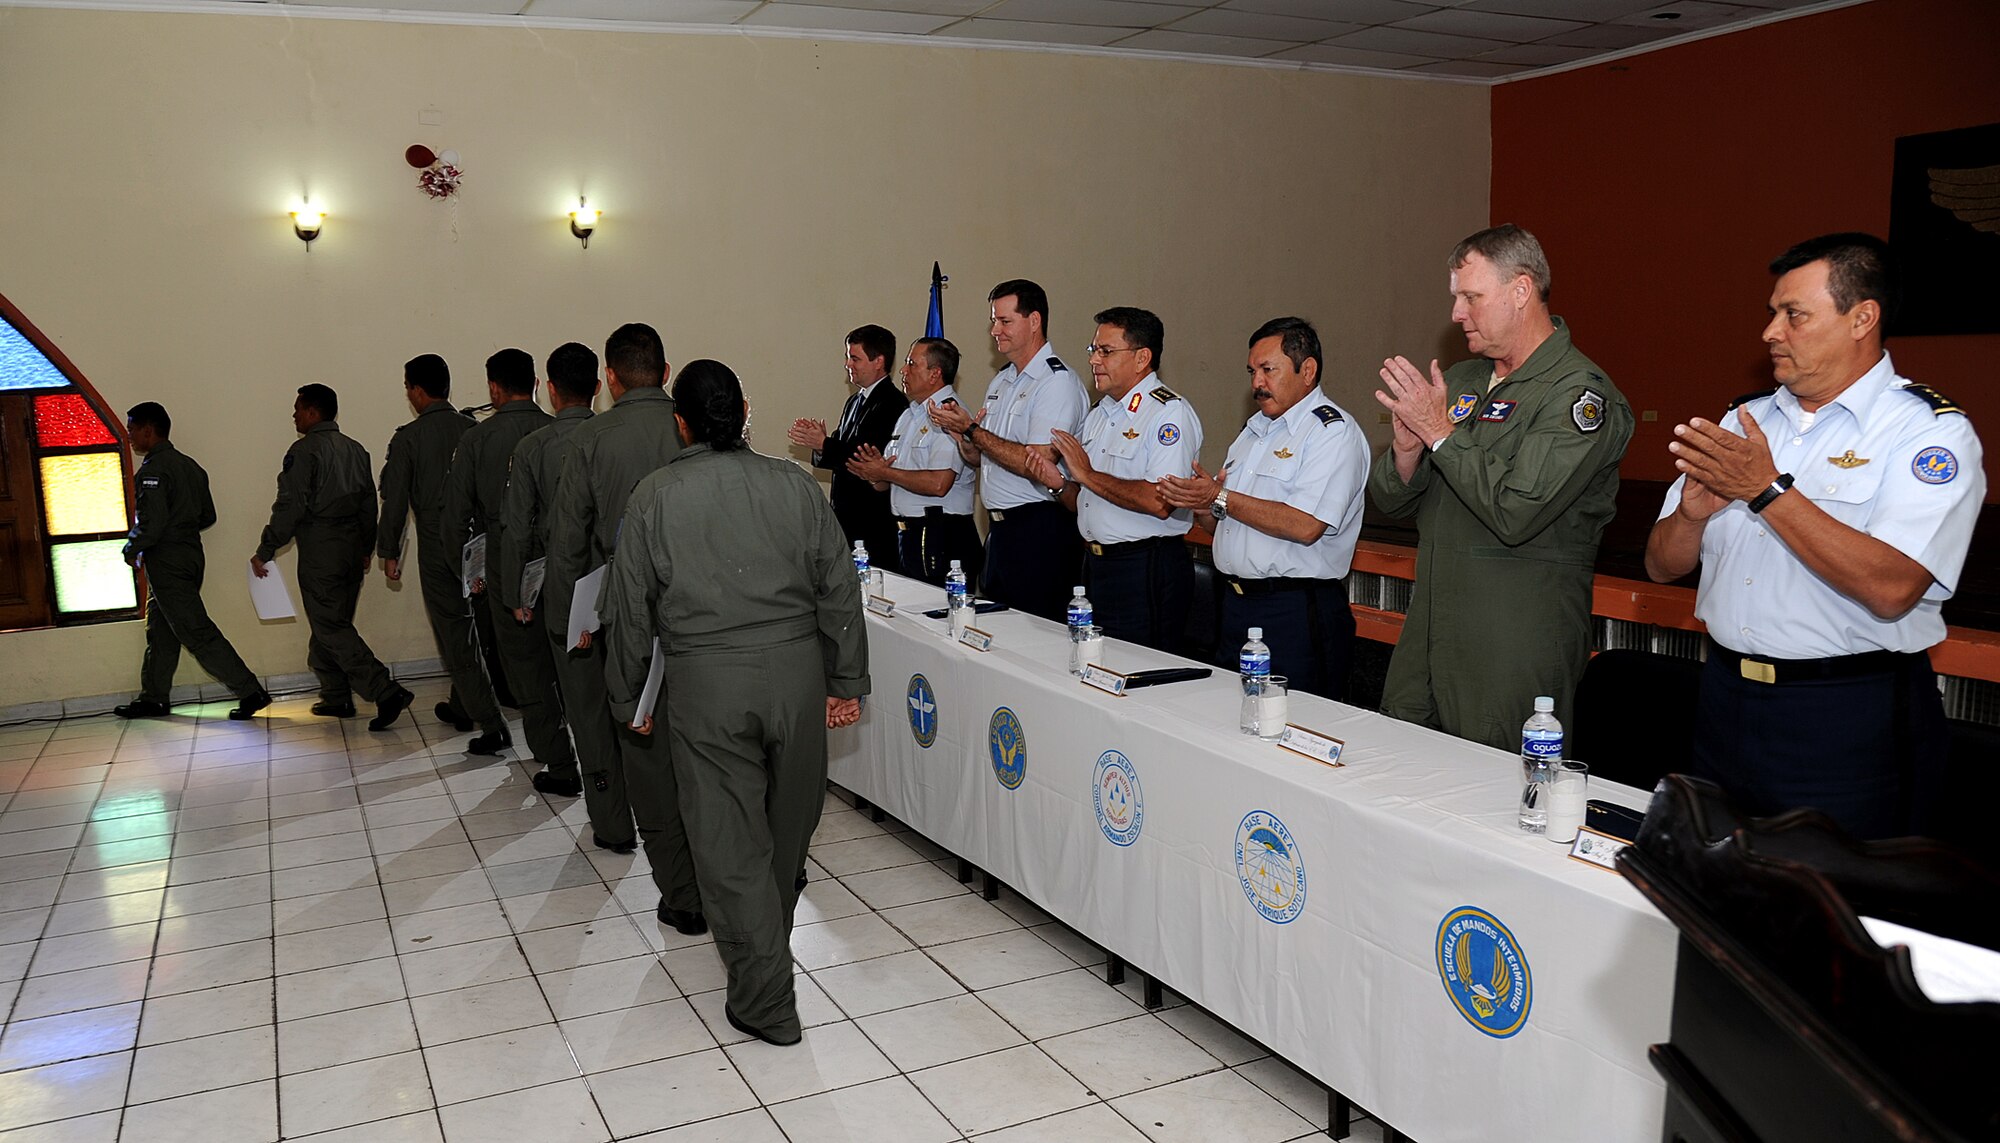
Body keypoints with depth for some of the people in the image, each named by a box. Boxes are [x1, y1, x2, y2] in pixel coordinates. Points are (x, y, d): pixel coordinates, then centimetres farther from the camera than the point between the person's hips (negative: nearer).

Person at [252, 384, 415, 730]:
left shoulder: (304, 451, -11)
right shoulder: (355, 449, 11)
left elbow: (290, 507, -16)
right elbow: (369, 503, 15)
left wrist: (265, 551, -9)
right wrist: (366, 547, 23)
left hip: (320, 552, -8)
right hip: (352, 551, 8)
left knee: (331, 628, -6)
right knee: (335, 622, 18)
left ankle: (386, 692, -17)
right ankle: (336, 697, 24)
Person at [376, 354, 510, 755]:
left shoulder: (408, 438, -9)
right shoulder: (474, 429, 1)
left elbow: (395, 499, -7)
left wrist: (389, 552, 4)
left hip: (438, 547, -4)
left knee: (455, 635, 0)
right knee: (468, 628, 19)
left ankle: (491, 725, -8)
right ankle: (461, 707, 35)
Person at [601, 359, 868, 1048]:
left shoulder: (654, 497, 1)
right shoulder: (794, 485, 3)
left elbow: (630, 610, 4)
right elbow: (839, 591, 3)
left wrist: (629, 698, 16)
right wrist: (847, 681, 11)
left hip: (705, 684, -2)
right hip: (797, 670, 2)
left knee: (730, 842, 5)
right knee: (789, 824, 20)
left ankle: (765, 1003, 8)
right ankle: (767, 947, 41)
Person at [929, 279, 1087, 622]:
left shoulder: (1057, 381, -13)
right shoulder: (1001, 381, 16)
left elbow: (1035, 464, -22)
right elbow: (979, 457, 19)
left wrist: (971, 429, -16)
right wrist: (959, 432, -3)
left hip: (1040, 529, -9)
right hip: (1000, 527, 9)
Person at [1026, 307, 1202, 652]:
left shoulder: (1170, 413, -12)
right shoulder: (1099, 413, 16)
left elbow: (1160, 502, -25)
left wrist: (1089, 475, -17)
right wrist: (1059, 484, 0)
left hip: (1147, 574, -8)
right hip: (1095, 566, 8)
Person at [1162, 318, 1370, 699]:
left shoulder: (1333, 432, -9)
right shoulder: (1253, 430, 18)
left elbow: (1305, 526, -23)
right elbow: (1216, 522, 20)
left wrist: (1221, 499, -16)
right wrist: (1200, 503, -4)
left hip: (1296, 614, -8)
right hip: (1235, 606, 8)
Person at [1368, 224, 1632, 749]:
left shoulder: (1580, 392, -11)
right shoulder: (1461, 380, 12)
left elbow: (1517, 514, -24)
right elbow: (1389, 500, 13)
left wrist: (1441, 432, -15)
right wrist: (1407, 448, -9)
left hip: (1516, 648, -7)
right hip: (1428, 634, 7)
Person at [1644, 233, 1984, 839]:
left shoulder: (1931, 431, -8)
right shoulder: (1745, 419, 9)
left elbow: (1891, 589, -23)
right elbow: (1662, 565, 8)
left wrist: (1768, 491, -23)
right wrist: (1693, 512, -14)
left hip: (1849, 726, -5)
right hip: (1725, 697, 6)